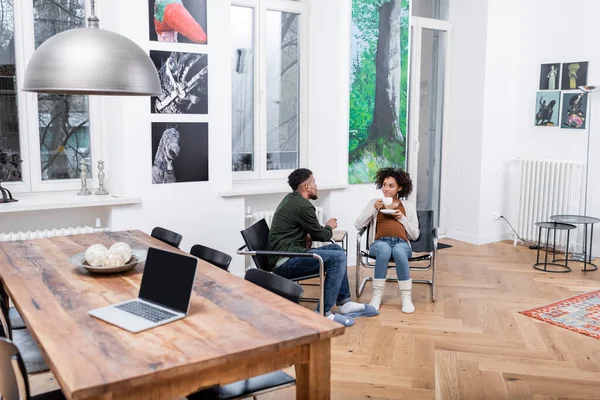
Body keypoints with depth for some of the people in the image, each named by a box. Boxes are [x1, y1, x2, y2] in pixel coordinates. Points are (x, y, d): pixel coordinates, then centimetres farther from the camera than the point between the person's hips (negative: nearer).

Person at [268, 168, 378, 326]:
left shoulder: (291, 199, 16)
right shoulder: (303, 206, -15)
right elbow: (321, 235, -3)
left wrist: (326, 228, 9)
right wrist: (330, 226, 17)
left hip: (286, 258, 10)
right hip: (286, 262, -10)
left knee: (335, 249, 14)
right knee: (337, 257, -19)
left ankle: (344, 303, 14)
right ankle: (323, 313, -16)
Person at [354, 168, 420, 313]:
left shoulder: (408, 206, 17)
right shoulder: (375, 202, 17)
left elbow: (415, 235, 12)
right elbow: (358, 225, 7)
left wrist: (402, 218, -1)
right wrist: (374, 209, -3)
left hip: (401, 243, 0)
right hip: (380, 242, 0)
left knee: (398, 251, -38)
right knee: (384, 249, -39)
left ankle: (406, 297, -28)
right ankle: (377, 294, -29)